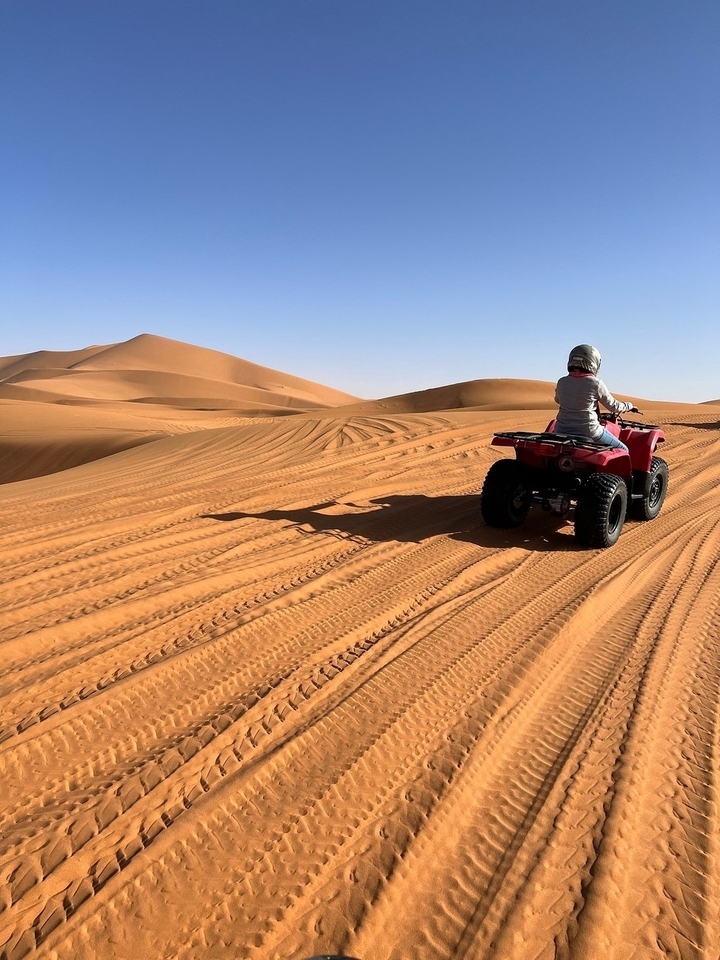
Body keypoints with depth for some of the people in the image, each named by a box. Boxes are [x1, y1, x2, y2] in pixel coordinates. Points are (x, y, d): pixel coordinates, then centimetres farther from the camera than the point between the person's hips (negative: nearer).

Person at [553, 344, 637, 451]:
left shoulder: (562, 382, 0)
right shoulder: (596, 384, -10)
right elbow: (613, 406, 2)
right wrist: (629, 406, 22)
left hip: (562, 431, 4)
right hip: (588, 432, -4)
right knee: (622, 450, 12)